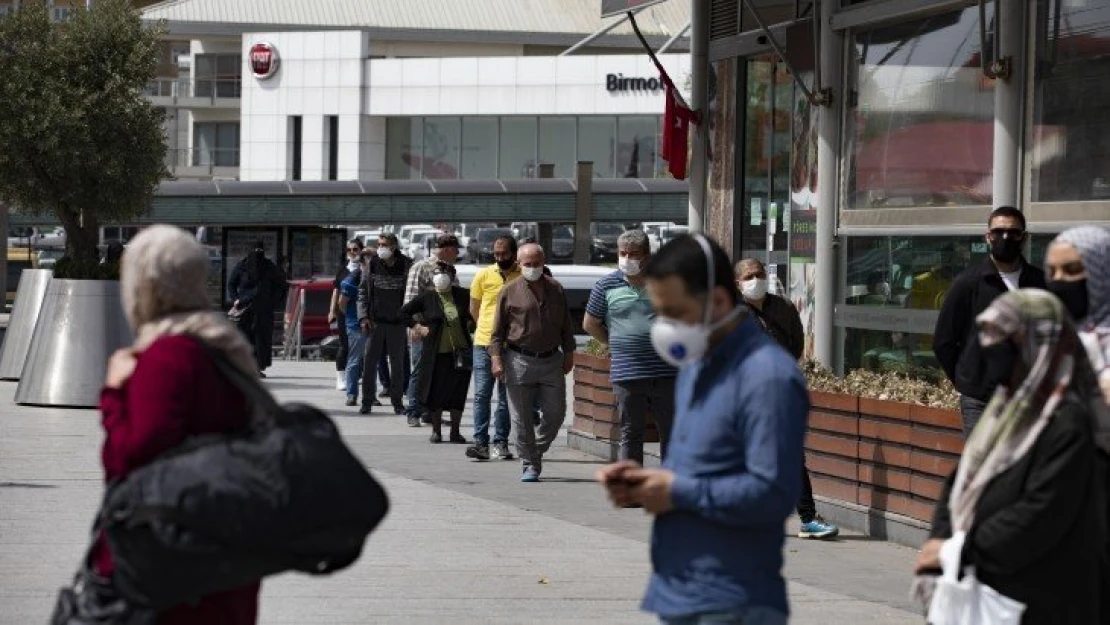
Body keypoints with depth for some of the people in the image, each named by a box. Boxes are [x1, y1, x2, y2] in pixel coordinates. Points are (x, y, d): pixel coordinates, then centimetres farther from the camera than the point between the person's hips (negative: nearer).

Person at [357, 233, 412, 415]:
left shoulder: (406, 266, -2)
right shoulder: (372, 265, 3)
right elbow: (363, 291, 6)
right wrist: (363, 316, -3)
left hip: (397, 323, -1)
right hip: (375, 321, 1)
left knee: (397, 364, 6)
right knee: (369, 362, 0)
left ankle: (397, 401, 15)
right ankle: (367, 401, 7)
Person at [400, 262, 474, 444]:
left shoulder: (462, 295, 2)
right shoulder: (427, 297, -1)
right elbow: (404, 312, 7)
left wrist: (470, 324, 5)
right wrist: (417, 327, 0)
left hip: (460, 352, 1)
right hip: (436, 353, -1)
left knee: (458, 392, 4)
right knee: (436, 391, 2)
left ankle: (455, 431, 14)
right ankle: (436, 430, 14)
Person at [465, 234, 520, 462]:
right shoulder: (483, 275, 4)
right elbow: (474, 308, 14)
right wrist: (489, 329, 11)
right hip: (484, 343, 1)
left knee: (506, 397, 5)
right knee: (482, 394, -4)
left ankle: (500, 443, 12)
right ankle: (481, 442, -5)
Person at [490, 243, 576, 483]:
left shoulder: (556, 290, 9)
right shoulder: (509, 292, 1)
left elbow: (566, 325, 16)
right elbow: (498, 329, 1)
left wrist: (568, 353, 13)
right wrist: (496, 358, -7)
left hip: (551, 361, 3)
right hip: (519, 361, -3)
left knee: (556, 413, 3)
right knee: (522, 418, -1)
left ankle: (536, 450, 26)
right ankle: (529, 465, 9)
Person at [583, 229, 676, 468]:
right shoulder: (607, 285, 4)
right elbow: (590, 324, 14)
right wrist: (616, 344, 9)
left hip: (667, 373, 0)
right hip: (627, 374, 0)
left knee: (671, 433, 4)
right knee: (631, 434, 6)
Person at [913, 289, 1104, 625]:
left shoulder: (1068, 422, -15)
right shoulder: (1007, 406, 13)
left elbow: (1042, 515, -22)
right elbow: (962, 481, 15)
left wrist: (957, 551, -16)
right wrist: (940, 542, -3)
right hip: (982, 589, 9)